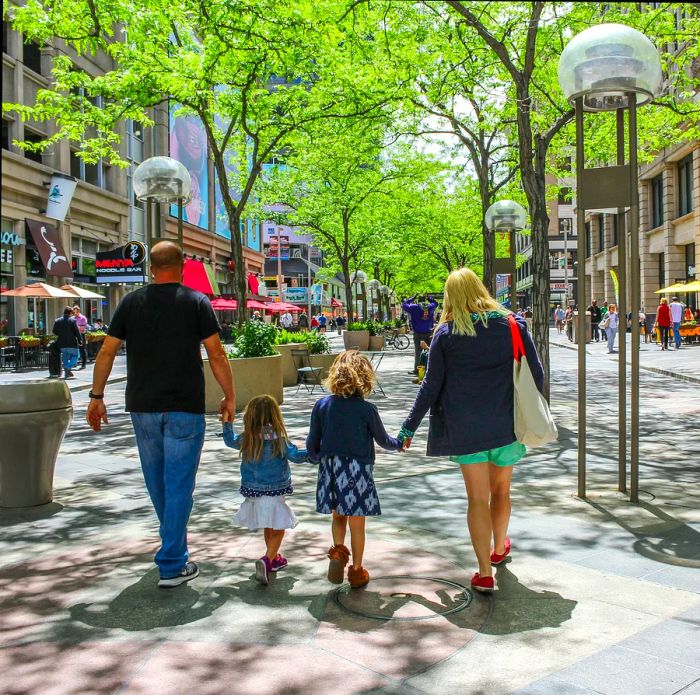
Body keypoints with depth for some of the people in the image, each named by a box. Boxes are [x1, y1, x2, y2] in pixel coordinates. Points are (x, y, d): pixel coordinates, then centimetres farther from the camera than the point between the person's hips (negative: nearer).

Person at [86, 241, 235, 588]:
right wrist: (229, 396, 3)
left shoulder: (131, 302, 5)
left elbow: (106, 353, 4)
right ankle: (172, 565, 4)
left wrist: (97, 396, 12)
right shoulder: (196, 302, -3)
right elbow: (216, 354, -6)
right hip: (185, 409, -3)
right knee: (179, 484, 2)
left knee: (157, 481, 19)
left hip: (143, 407, 4)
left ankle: (174, 543, 38)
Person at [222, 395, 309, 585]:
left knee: (268, 528, 23)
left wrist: (227, 422, 26)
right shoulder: (278, 439, -17)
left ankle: (274, 558, 39)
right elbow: (296, 456, -15)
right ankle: (266, 560, -18)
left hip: (253, 493, 6)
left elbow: (229, 440, 16)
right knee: (278, 530, 2)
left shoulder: (246, 439, -3)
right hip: (274, 493, -6)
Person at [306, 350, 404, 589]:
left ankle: (338, 551, 1)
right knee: (357, 524, 9)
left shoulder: (322, 405, -3)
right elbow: (382, 440, 5)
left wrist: (318, 458, 24)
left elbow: (312, 444, 2)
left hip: (330, 469, 3)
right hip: (357, 470, -2)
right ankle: (356, 570, 20)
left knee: (338, 516, 21)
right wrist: (399, 444, 27)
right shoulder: (367, 409, -10)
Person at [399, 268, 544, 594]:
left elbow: (431, 385, -3)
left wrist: (409, 427, 6)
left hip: (465, 426, -2)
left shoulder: (446, 333, -4)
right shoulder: (513, 324, 1)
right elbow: (536, 374, 3)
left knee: (477, 498, 5)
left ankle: (485, 573, 4)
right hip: (507, 424, 2)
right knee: (501, 489, 22)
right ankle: (499, 548, 43)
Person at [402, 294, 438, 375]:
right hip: (428, 333, 3)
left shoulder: (414, 307, -6)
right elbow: (435, 303, 27)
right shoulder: (430, 307, 5)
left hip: (418, 333, -3)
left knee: (418, 352, -1)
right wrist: (429, 298, 20)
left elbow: (404, 305, 6)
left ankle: (417, 370, 0)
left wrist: (412, 298, 11)